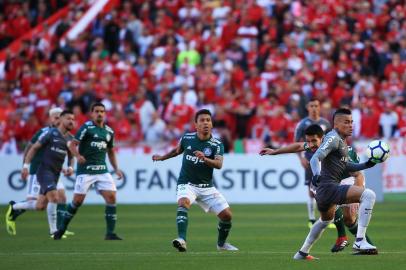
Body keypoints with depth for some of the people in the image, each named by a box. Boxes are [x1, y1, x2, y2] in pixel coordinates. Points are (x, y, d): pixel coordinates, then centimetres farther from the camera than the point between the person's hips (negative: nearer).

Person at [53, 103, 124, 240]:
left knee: (111, 197, -10)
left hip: (102, 170, 5)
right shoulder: (86, 127, -5)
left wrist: (116, 169, 13)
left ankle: (110, 233, -5)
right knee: (78, 200, -4)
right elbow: (72, 144, -11)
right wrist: (78, 156, -30)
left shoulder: (109, 131, 12)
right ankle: (62, 228, 16)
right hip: (85, 170, -5)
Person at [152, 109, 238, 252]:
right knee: (183, 202, -34)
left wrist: (204, 158, -41)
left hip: (207, 187, 1)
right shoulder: (187, 138, -2)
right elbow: (178, 150, 21)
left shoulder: (217, 144, -7)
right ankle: (181, 240, -47)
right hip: (187, 184, -1)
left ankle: (221, 243, 25)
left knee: (227, 215, -4)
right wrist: (162, 157, 32)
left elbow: (219, 164, -24)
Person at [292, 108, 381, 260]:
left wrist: (366, 165, 16)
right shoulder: (333, 138, -10)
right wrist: (316, 174, -40)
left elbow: (345, 166, 28)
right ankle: (359, 241, -27)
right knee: (368, 195, -23)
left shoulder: (341, 140, 20)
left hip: (323, 190, 11)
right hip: (329, 188, -11)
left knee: (326, 219, 37)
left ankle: (302, 253, 50)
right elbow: (316, 158, -22)